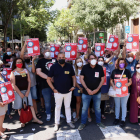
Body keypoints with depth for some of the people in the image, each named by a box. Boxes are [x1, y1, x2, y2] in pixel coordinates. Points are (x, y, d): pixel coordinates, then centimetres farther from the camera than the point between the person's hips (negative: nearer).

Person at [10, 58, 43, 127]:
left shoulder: (25, 70, 5)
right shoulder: (13, 72, -4)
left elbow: (29, 81, 4)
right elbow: (13, 85, -9)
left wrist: (28, 91, -5)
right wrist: (20, 93, -12)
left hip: (27, 90, 2)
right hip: (18, 91, -2)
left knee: (30, 104, 2)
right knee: (20, 107, 4)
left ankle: (35, 118, 10)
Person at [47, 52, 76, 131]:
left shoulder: (69, 66, 0)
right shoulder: (54, 67, -5)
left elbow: (73, 76, 11)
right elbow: (48, 79, -2)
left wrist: (73, 86, 0)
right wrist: (53, 89, -8)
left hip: (68, 91, 2)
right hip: (58, 92, -2)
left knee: (68, 106, 15)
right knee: (58, 107, 10)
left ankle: (69, 121, 30)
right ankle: (57, 123, 23)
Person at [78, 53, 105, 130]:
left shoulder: (100, 68, -3)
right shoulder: (85, 67, -7)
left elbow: (102, 79, 2)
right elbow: (81, 79, -5)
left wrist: (97, 89, -8)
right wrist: (87, 89, -12)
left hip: (97, 92, 1)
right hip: (86, 92, -1)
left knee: (97, 108, 14)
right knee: (84, 108, 8)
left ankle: (98, 122, 32)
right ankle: (83, 123, 24)